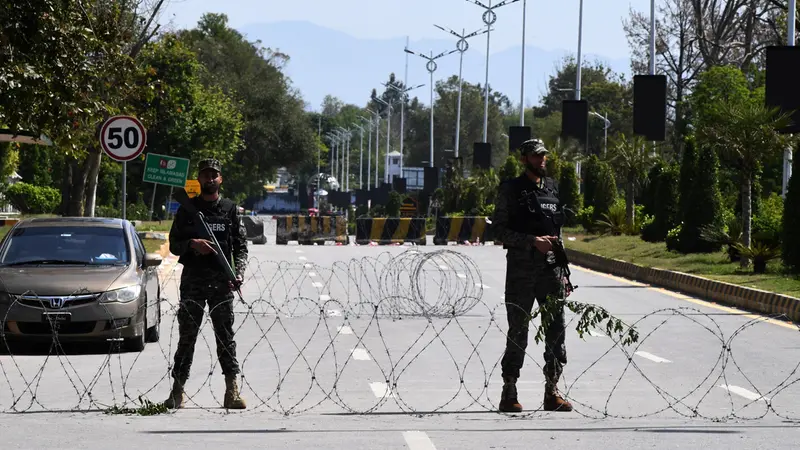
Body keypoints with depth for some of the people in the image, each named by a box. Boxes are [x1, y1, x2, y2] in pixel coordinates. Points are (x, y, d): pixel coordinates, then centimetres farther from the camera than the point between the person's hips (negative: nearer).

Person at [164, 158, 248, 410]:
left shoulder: (230, 210, 10)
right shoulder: (187, 209, 11)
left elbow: (241, 247, 7)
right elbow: (174, 244, 10)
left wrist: (238, 273, -9)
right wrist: (192, 244, -12)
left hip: (221, 280, 0)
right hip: (192, 278, 0)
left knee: (226, 335, -3)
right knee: (187, 335, 1)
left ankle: (232, 391, -6)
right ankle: (178, 390, 5)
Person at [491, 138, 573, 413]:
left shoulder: (552, 188, 14)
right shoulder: (510, 190, -1)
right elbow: (499, 230, -6)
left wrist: (563, 270, 13)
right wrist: (532, 241, -17)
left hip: (551, 269, 5)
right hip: (521, 269, -5)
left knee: (556, 330, 2)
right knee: (518, 333, -2)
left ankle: (552, 392, 8)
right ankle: (509, 394, 5)